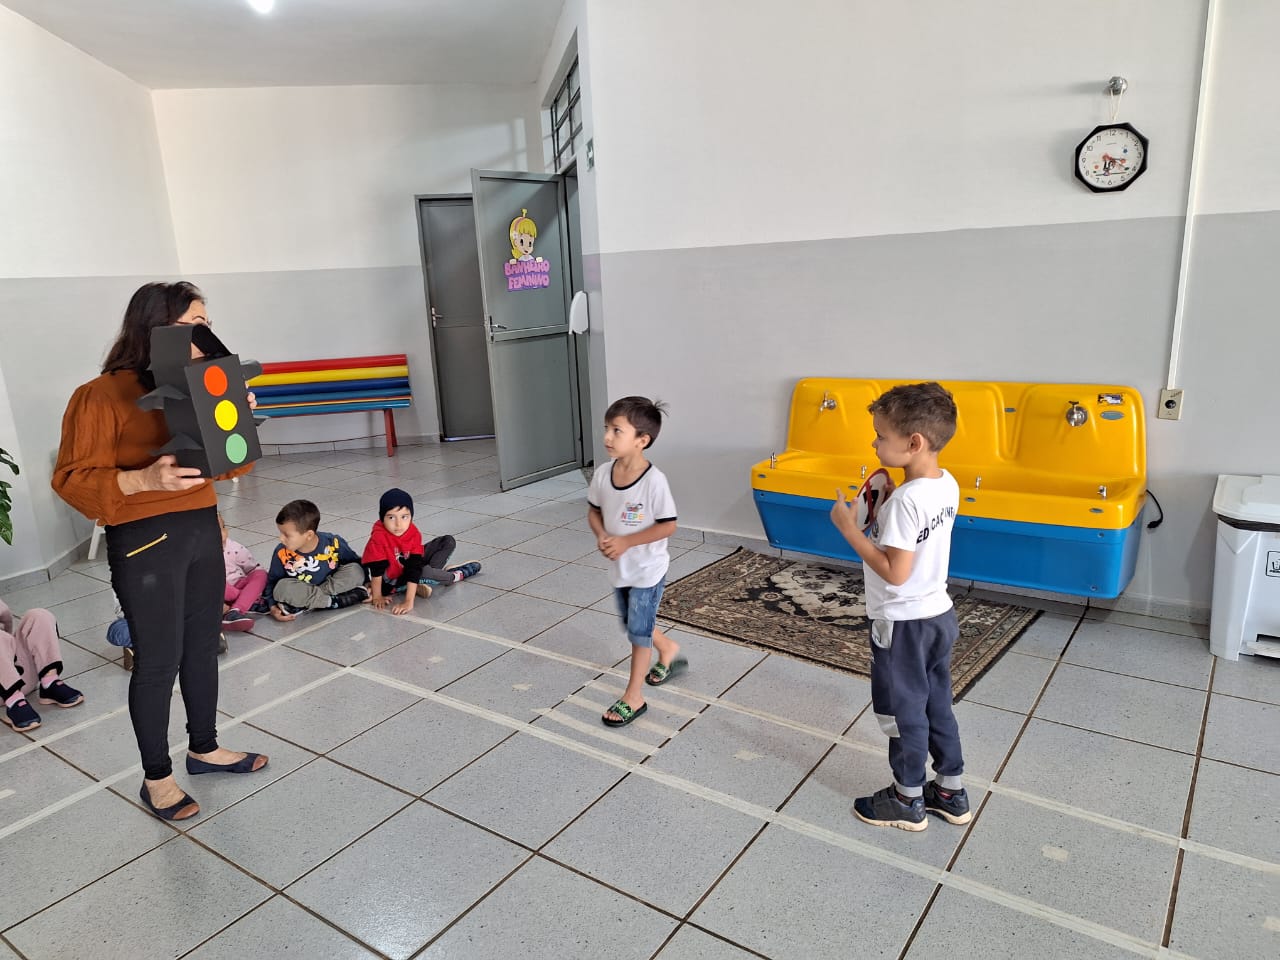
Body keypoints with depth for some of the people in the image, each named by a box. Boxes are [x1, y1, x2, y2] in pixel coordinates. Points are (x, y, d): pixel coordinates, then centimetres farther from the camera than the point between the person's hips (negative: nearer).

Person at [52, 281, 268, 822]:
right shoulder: (103, 396, -12)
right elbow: (74, 478, -14)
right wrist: (145, 479, -29)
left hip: (201, 530, 7)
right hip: (145, 542, -7)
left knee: (203, 645, 16)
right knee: (158, 661, 3)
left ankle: (204, 748, 35)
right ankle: (156, 778, 21)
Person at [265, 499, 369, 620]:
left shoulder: (333, 543, -19)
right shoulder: (282, 553, -17)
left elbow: (356, 563, -2)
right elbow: (272, 581, -5)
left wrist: (366, 584, -6)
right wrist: (273, 606, -19)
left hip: (331, 584, 1)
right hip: (301, 591, 0)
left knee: (356, 571, -23)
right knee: (282, 587, -31)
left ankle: (305, 604, -22)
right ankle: (335, 601, -22)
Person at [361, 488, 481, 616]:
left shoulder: (413, 533, -23)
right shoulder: (378, 538, -33)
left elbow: (415, 567, -27)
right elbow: (376, 570, -27)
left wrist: (409, 601, -34)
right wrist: (377, 597, -23)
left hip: (408, 564, 6)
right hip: (391, 580, -5)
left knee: (449, 542, -1)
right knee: (425, 572, -34)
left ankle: (422, 584, -13)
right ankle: (455, 576, -1)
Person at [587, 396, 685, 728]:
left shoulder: (654, 480, -26)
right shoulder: (602, 474, -9)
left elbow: (668, 526, -20)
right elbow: (594, 511, 5)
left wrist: (626, 541, -24)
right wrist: (601, 536, -15)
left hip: (647, 570, -6)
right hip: (619, 568, 6)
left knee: (639, 630, 4)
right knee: (632, 624, 23)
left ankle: (634, 696, 20)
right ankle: (668, 650, 51)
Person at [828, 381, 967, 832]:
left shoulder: (905, 500, -28)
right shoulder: (947, 484, -1)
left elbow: (895, 572, -27)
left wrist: (848, 527, -22)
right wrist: (890, 503, 1)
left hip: (903, 622, -9)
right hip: (938, 613, 9)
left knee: (903, 711, 10)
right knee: (936, 705, 21)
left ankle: (908, 801, 27)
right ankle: (951, 792, 36)